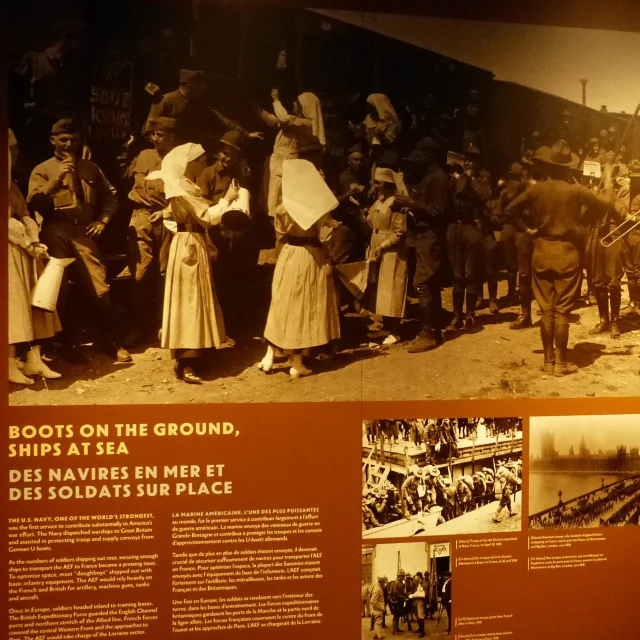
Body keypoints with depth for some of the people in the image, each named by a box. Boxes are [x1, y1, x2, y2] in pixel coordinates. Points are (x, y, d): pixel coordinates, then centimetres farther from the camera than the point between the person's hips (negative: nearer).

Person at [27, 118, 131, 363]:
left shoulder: (90, 168, 18)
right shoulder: (43, 170, 9)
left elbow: (110, 196, 21)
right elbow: (34, 202, -6)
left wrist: (103, 220, 4)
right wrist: (57, 179, -15)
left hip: (83, 233, 1)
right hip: (55, 235, -1)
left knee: (99, 288, -4)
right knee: (58, 291, 1)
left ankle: (111, 341, 6)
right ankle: (67, 344, 11)